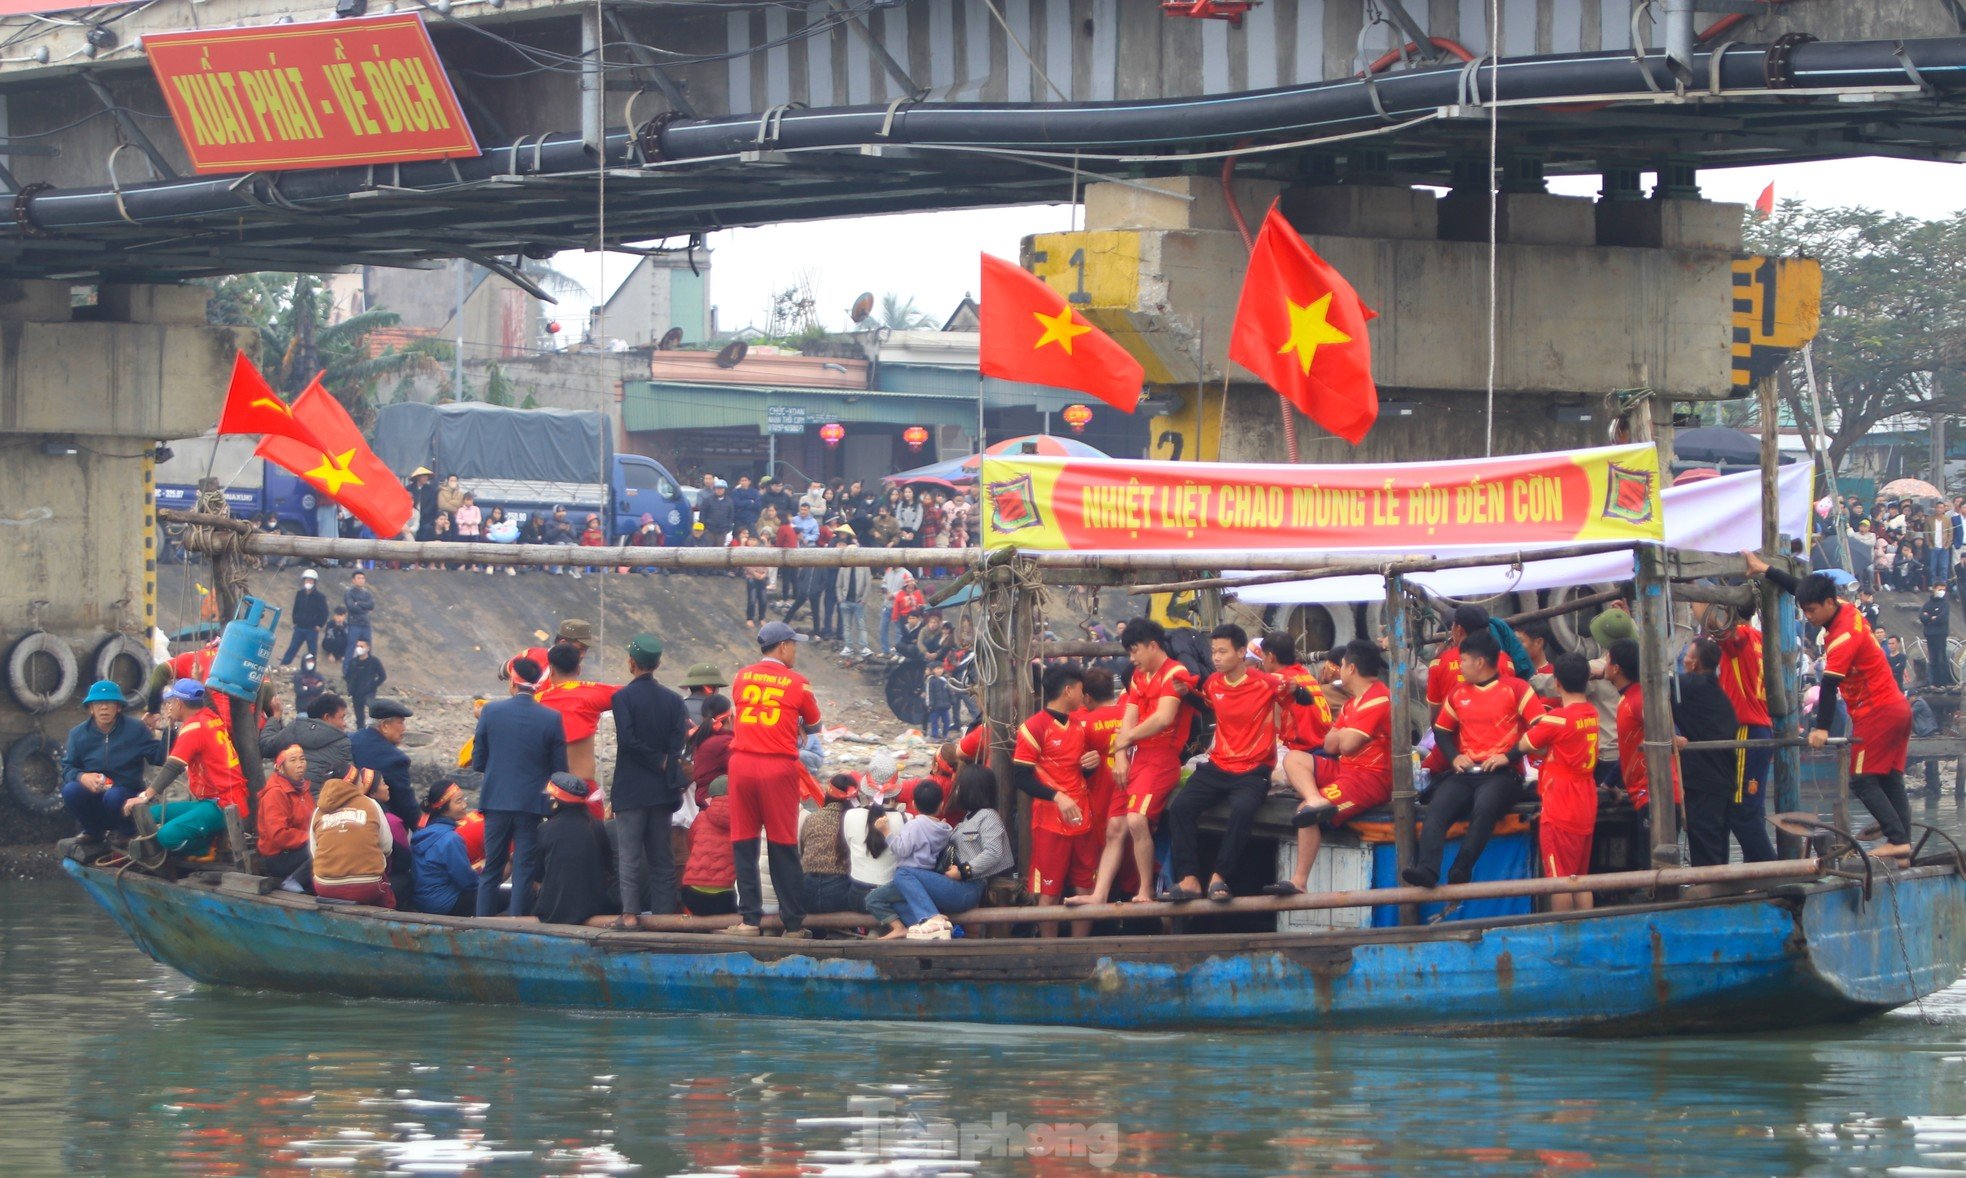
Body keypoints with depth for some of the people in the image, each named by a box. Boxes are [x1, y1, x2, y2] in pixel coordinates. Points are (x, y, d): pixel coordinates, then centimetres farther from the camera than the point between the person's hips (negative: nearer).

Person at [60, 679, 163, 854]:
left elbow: (159, 757, -9)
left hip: (126, 794, -2)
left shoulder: (136, 729, -2)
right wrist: (82, 777, -21)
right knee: (70, 790, -30)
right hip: (93, 797, 2)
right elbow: (67, 768, 1)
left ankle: (127, 834, -3)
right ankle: (95, 834, -2)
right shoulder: (78, 734, 3)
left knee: (114, 797, -38)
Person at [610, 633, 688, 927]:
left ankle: (630, 913, -11)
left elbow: (627, 739, -16)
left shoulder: (623, 697, -6)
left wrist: (659, 761, -7)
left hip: (631, 789, -4)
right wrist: (667, 764, -8)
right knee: (662, 856, 8)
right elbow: (678, 743, -5)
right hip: (663, 792, 4)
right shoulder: (673, 700, 6)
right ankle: (664, 912, 5)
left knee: (630, 855, -4)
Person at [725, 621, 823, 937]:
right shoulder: (796, 683, 1)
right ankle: (793, 923, 4)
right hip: (779, 766, -2)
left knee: (743, 843, 6)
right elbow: (813, 725, 14)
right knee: (783, 846, 1)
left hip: (742, 763, 2)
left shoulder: (740, 678, 9)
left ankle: (749, 919, 2)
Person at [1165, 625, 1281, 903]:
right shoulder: (1212, 684, 8)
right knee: (1180, 806, -20)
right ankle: (1189, 879, -22)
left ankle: (1219, 877, -26)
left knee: (1243, 809, -36)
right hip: (1217, 767, 5)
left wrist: (1292, 690, -22)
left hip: (1253, 772, -5)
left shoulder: (1265, 684, -7)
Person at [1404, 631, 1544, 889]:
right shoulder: (1458, 692, 20)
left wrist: (1509, 756, -13)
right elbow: (1441, 729, 27)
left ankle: (1461, 872, -42)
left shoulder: (1515, 688, 2)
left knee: (1484, 807, -37)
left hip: (1503, 773, -5)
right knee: (1436, 808, -25)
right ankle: (1427, 870, -42)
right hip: (1466, 773, 5)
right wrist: (1454, 757, 6)